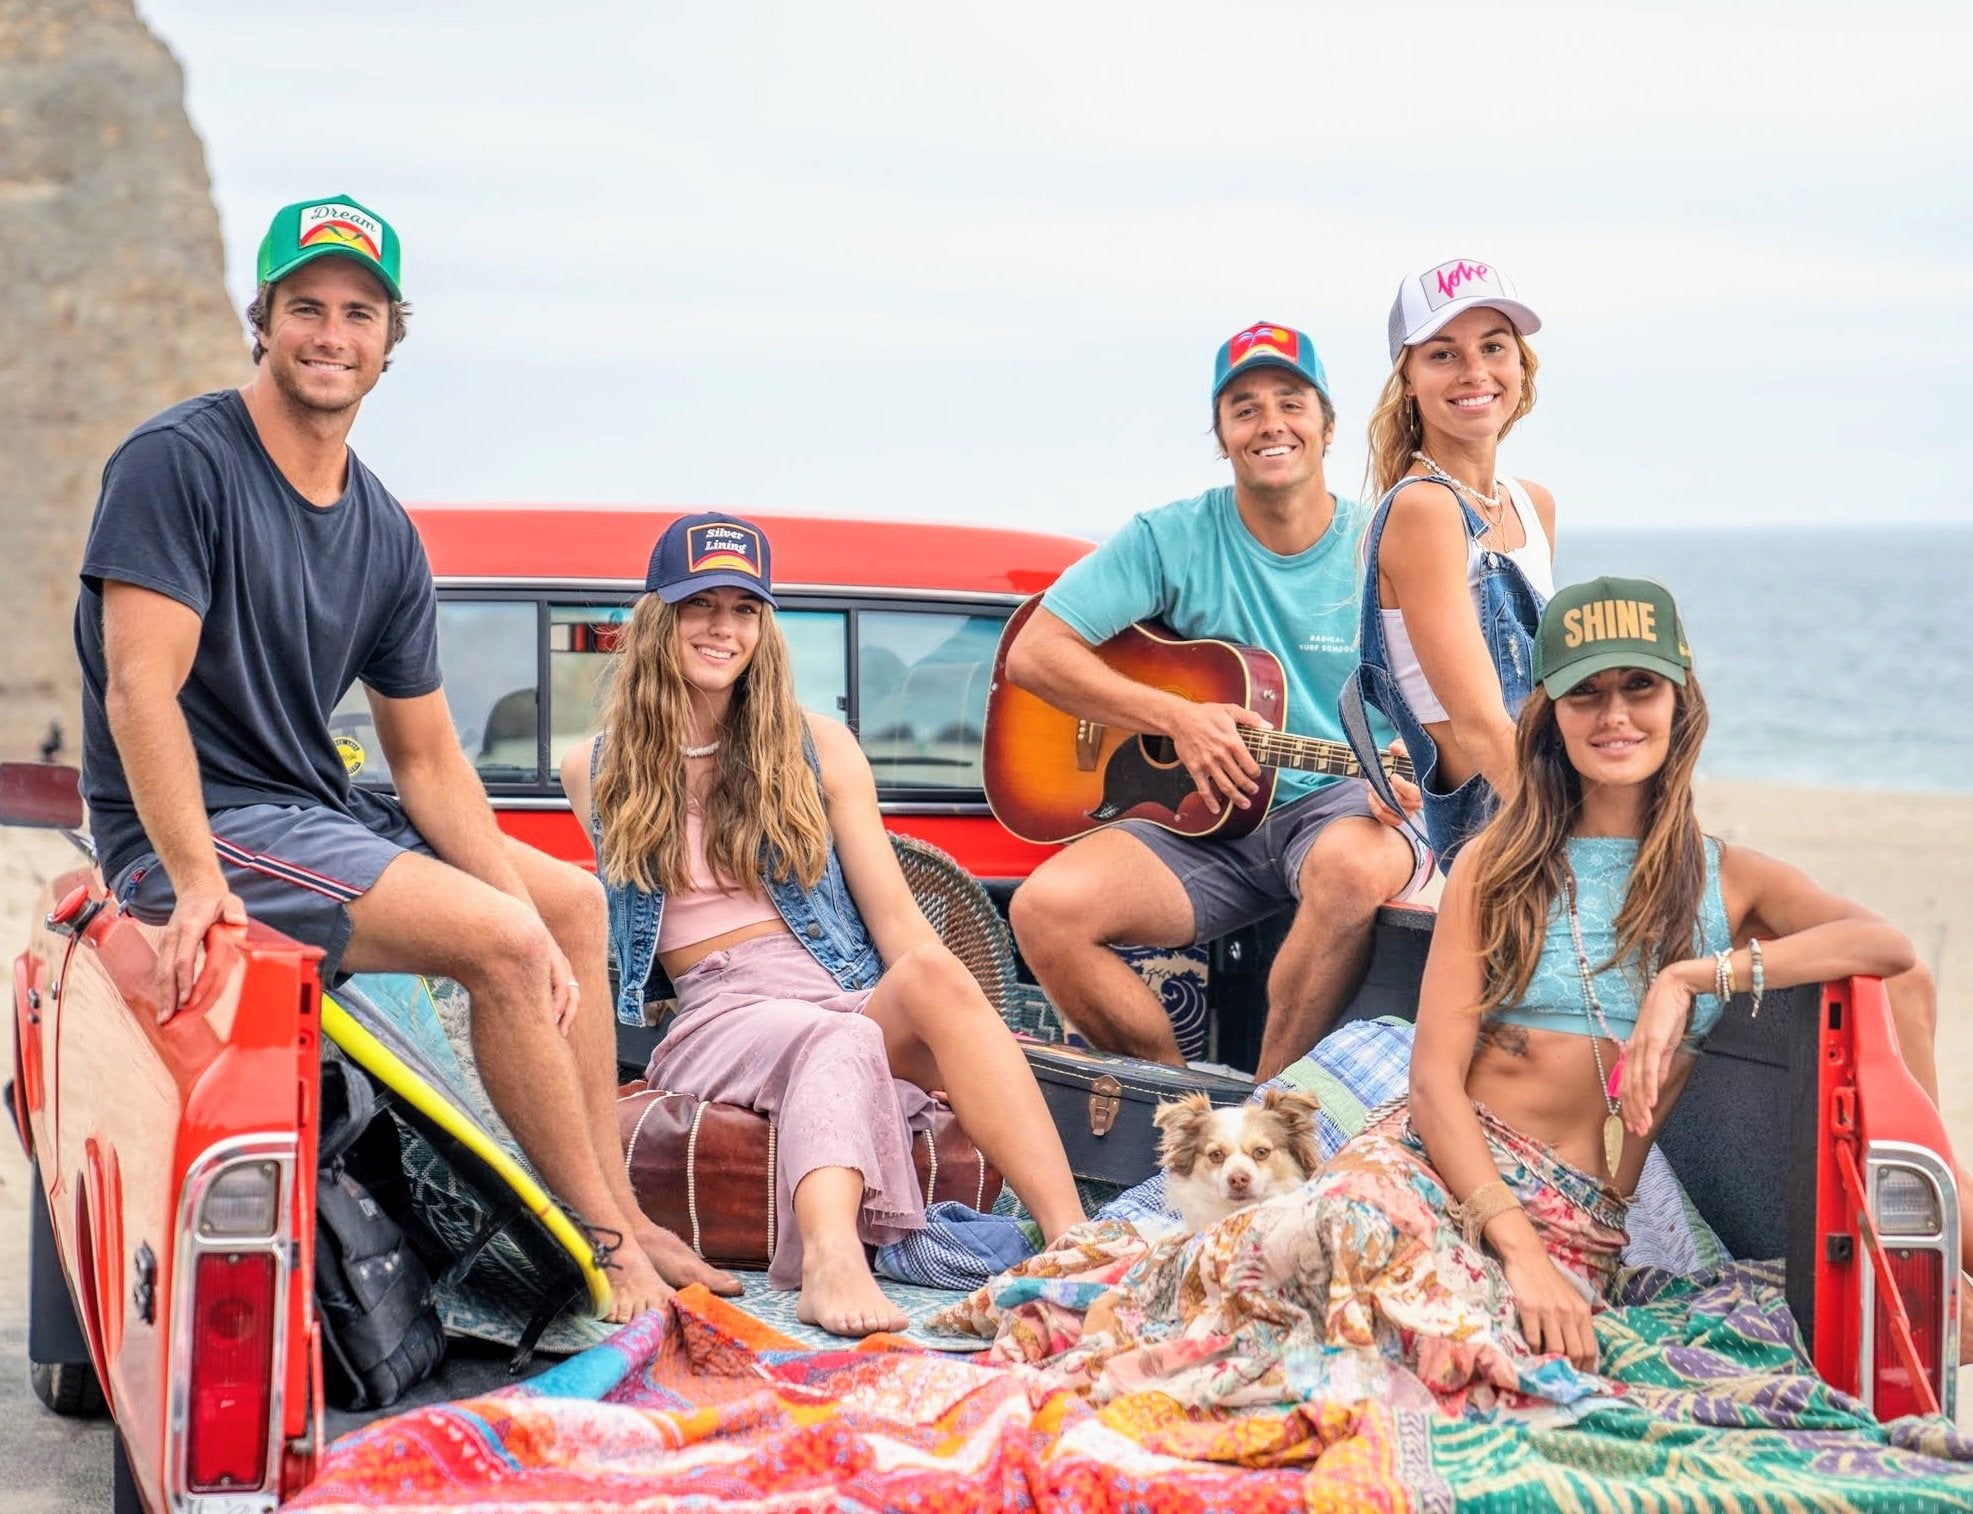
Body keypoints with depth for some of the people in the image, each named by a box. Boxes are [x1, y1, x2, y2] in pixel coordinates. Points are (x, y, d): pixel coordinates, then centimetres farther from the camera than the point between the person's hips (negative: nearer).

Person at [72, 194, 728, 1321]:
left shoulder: (386, 537, 10)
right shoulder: (177, 463, -13)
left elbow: (430, 760, 8)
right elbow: (141, 692, -22)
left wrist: (528, 916, -5)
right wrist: (198, 882, -32)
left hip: (312, 811, 9)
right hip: (195, 828, -9)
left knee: (572, 902, 11)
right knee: (498, 937, -21)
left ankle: (620, 1215, 10)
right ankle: (608, 1253, -10)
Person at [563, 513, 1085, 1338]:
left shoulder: (818, 748, 13)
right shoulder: (598, 773, 14)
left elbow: (896, 918, 6)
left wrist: (974, 1029, -11)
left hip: (851, 991, 2)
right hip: (718, 1014, -2)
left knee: (933, 972, -35)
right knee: (839, 1041, -38)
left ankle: (1074, 1239, -48)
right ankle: (831, 1255, -67)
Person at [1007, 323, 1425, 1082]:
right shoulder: (1172, 538, 2)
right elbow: (1033, 653, -4)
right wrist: (1179, 719, -13)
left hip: (1340, 805, -1)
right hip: (1205, 819, 2)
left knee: (1351, 866, -39)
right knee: (1044, 908, -24)